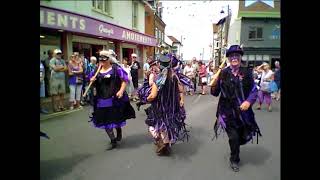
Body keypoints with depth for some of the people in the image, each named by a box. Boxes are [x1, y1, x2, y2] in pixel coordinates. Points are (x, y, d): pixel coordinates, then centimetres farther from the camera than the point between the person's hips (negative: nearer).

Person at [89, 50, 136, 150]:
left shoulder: (116, 68, -7)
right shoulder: (97, 71, 7)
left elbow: (125, 80, -9)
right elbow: (93, 84, 16)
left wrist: (121, 91, -21)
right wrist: (92, 81, -7)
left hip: (115, 99, -4)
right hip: (102, 100, 5)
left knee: (116, 118, 10)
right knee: (104, 120, 5)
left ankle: (119, 131, 44)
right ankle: (113, 141, 20)